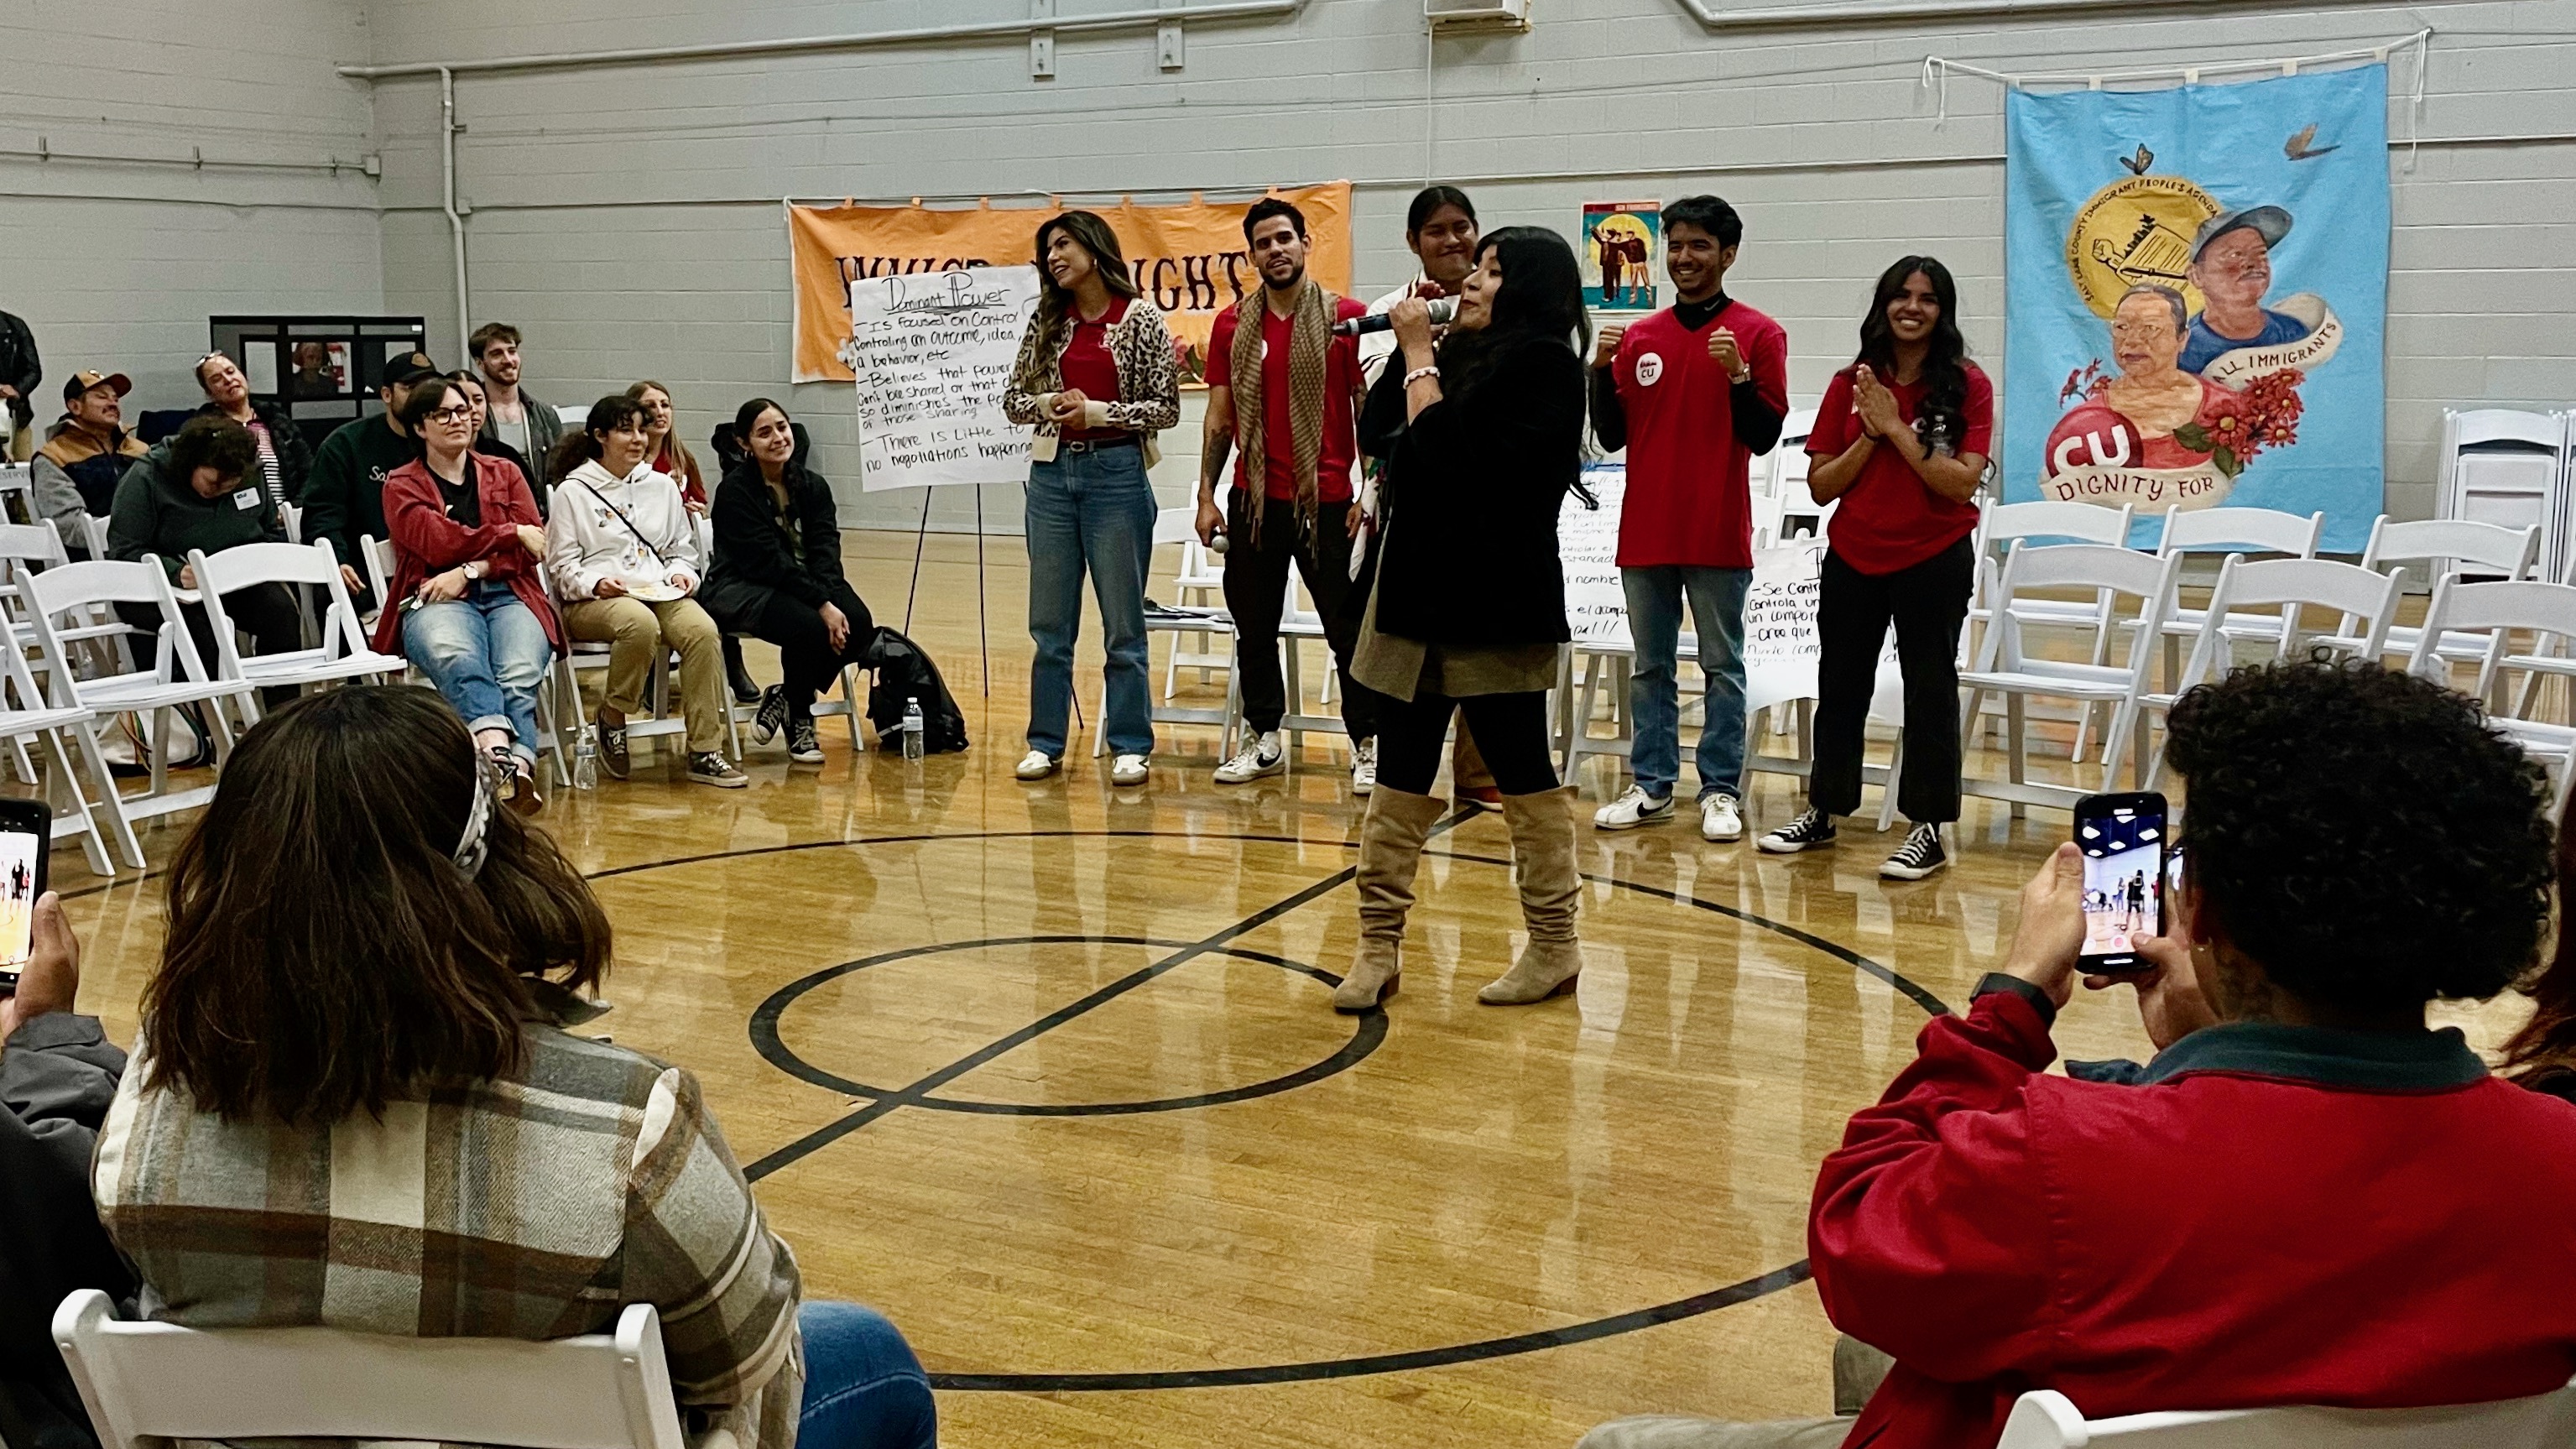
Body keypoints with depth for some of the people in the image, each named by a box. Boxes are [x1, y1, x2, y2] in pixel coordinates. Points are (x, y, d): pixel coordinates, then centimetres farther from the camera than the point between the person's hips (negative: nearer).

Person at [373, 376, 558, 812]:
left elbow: (531, 548, 8)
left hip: (509, 596, 2)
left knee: (519, 674, -34)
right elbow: (439, 543, -2)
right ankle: (500, 755, -62)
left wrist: (469, 571, -6)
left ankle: (517, 774, -55)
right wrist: (512, 534, 2)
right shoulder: (402, 486, 16)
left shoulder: (504, 473, 23)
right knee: (457, 658, -40)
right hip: (436, 601, -2)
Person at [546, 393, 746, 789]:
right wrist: (595, 583, -16)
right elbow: (562, 567, 4)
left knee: (703, 629, -30)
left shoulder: (663, 486, 19)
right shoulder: (573, 491, 7)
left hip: (660, 593, 4)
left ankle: (705, 753, -27)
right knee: (641, 623, -40)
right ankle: (613, 716, -13)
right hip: (593, 601, -4)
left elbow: (683, 550, 25)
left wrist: (681, 573, 2)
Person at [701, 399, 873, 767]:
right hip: (742, 590, -6)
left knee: (858, 624, -22)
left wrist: (830, 600, -24)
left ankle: (785, 697, 0)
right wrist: (822, 605, -26)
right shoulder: (735, 489, -11)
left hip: (804, 584, 6)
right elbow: (767, 560, -19)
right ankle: (798, 723, -7)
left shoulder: (813, 485, 6)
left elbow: (825, 551, -4)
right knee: (807, 625, -33)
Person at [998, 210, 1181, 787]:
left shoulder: (1141, 319, -4)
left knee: (1123, 623, 3)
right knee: (1049, 623, 8)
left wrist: (1098, 412, -14)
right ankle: (1045, 742, 16)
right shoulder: (1046, 322, 8)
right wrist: (1046, 405, -10)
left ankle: (1130, 746, 11)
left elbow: (1166, 408, -5)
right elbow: (1013, 399, 10)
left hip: (1117, 474, -4)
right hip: (1053, 474, 4)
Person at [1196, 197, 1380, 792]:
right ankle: (1263, 739, 22)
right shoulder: (1232, 326, 7)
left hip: (1327, 501, -3)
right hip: (1254, 500, 4)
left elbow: (1369, 410, -2)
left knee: (1349, 629, 0)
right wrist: (1206, 496, 4)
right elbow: (1219, 416, 10)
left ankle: (1368, 746, 8)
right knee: (1253, 626, 10)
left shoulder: (1347, 318, -2)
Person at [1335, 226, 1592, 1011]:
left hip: (1493, 601, -8)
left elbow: (1442, 446, -17)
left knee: (1520, 770, 3)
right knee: (1402, 772, 7)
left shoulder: (1540, 362, -9)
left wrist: (1418, 352, -6)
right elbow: (1381, 431, 16)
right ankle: (1379, 943, 12)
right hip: (1425, 585, 8)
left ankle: (1554, 944, 16)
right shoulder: (1470, 353, 17)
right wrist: (1418, 348, 9)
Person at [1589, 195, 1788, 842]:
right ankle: (1652, 788, 16)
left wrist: (1737, 374, -20)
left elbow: (1765, 436, -6)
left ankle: (1721, 791, 8)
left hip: (1718, 536, -4)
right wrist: (1602, 370, -5)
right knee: (1651, 665, 9)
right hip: (1645, 531, 4)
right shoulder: (1638, 338, 9)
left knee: (1722, 665, 2)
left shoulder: (1758, 334, -1)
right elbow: (1612, 436, 9)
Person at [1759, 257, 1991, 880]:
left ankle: (1927, 829, 12)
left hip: (1934, 562, -3)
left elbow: (1962, 483, -15)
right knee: (1840, 686, 14)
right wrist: (1870, 437, -13)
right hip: (1853, 559, 4)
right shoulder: (1850, 384, 2)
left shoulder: (1967, 385, -6)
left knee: (1929, 689, 3)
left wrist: (1898, 430, -18)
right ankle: (1822, 813, 27)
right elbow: (1820, 486, 1)